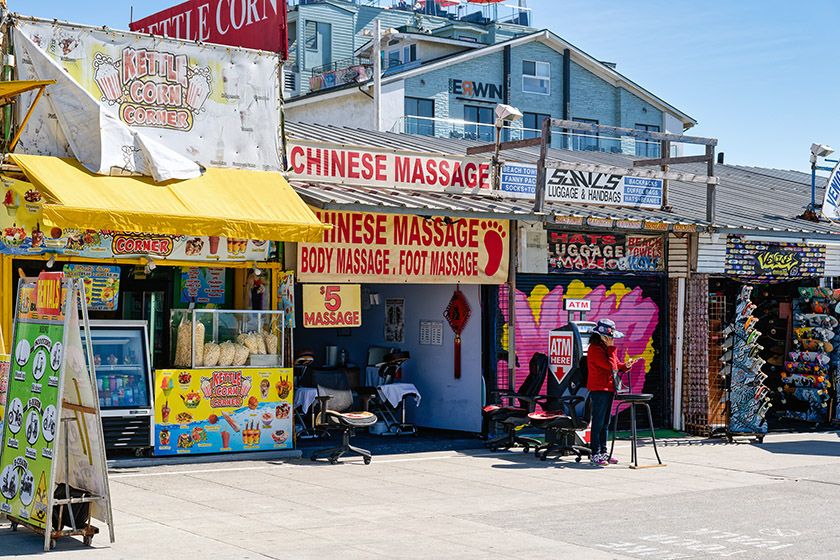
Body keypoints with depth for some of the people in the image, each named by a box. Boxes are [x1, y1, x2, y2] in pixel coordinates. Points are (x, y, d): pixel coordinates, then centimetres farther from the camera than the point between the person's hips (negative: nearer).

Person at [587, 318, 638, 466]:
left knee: (605, 422, 12)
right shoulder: (595, 349, -15)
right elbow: (610, 366, -20)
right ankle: (595, 454, -3)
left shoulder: (607, 348, 16)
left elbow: (616, 365, 20)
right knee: (598, 422, -7)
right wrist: (611, 349, -12)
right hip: (599, 389, -9)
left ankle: (603, 452, 17)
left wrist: (626, 365, 0)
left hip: (609, 388, 9)